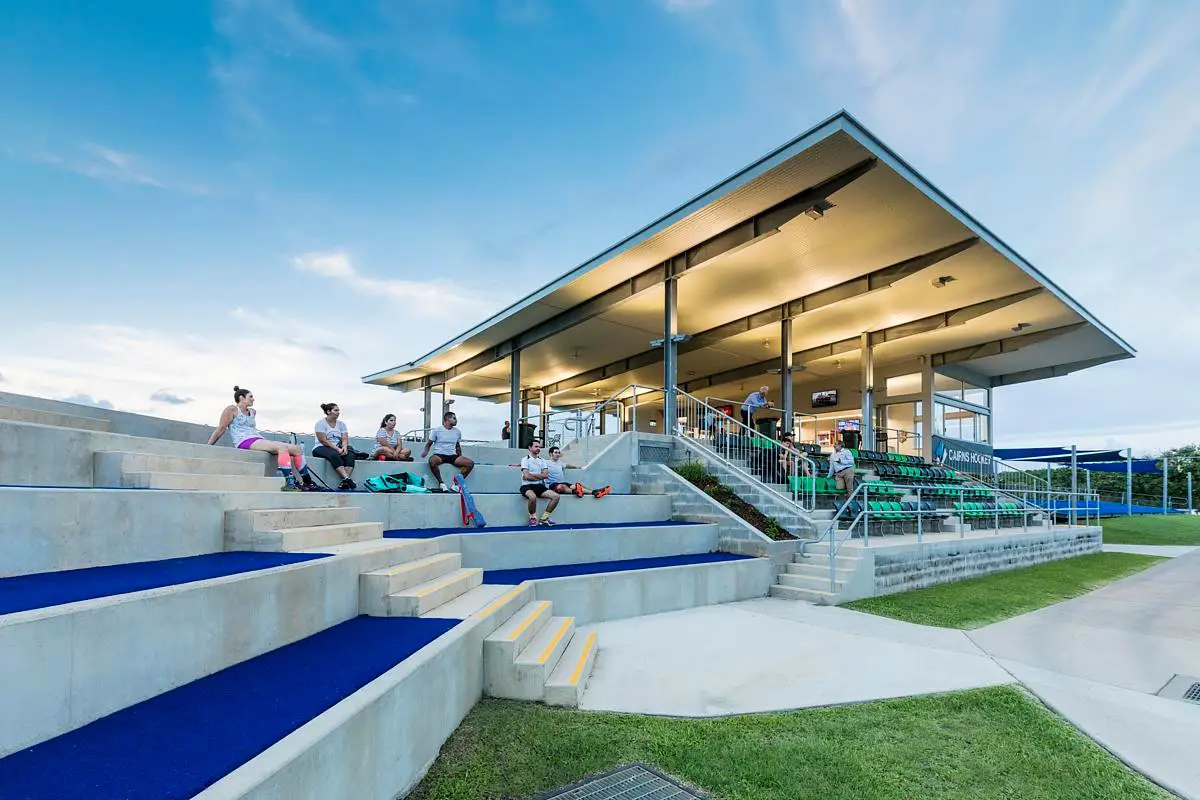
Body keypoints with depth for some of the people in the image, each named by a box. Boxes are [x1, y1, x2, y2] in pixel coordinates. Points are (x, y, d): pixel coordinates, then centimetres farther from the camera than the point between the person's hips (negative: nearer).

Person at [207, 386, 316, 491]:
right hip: (245, 443, -8)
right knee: (282, 447, -32)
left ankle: (309, 483, -12)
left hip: (259, 441, 8)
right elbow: (220, 430, 6)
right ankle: (289, 483, -41)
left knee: (296, 449, -10)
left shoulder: (252, 412, 25)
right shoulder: (232, 409, 7)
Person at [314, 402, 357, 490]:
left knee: (350, 455, -27)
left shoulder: (341, 424, 12)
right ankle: (347, 479, -47)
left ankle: (344, 482, -40)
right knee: (334, 455, -37)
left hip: (338, 448, 5)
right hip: (321, 448, -5)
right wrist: (337, 449, -23)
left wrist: (344, 447, -23)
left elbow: (344, 438, 0)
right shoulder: (321, 423, -3)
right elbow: (323, 441, -13)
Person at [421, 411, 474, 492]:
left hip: (452, 456, 4)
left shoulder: (457, 432, 15)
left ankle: (455, 483, -14)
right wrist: (425, 452, -14)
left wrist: (460, 458, 16)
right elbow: (429, 444, 5)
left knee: (470, 463, -19)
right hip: (439, 455, -4)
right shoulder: (437, 430, 2)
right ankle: (441, 483, -21)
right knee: (432, 461, -40)